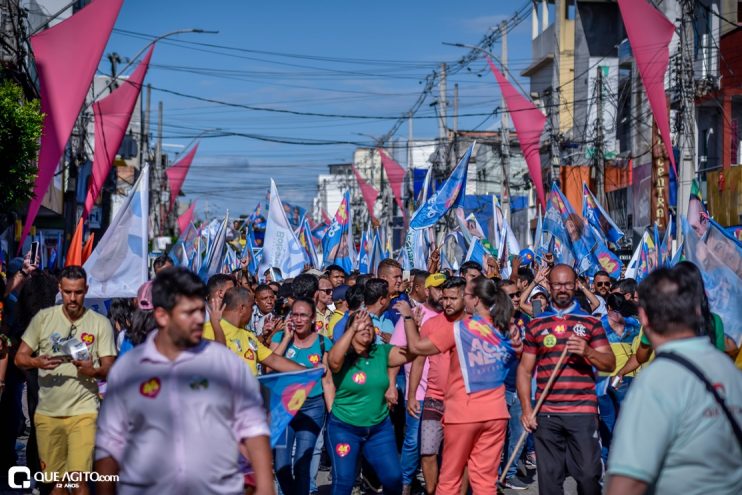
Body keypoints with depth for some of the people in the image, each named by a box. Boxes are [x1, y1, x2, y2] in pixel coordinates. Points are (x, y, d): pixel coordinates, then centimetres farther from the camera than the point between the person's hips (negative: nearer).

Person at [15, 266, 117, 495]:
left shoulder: (100, 323, -1)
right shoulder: (43, 317, 4)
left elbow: (109, 369, -2)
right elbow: (19, 358, 4)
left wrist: (93, 371, -24)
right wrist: (37, 362, -19)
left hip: (83, 411, -2)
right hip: (47, 413, 3)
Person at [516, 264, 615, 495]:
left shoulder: (591, 322, 9)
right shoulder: (536, 325, 11)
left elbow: (610, 364, 5)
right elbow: (524, 370, 11)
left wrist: (588, 351, -15)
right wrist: (526, 408, -1)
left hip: (583, 412, -1)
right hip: (546, 414, 1)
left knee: (589, 474, -6)